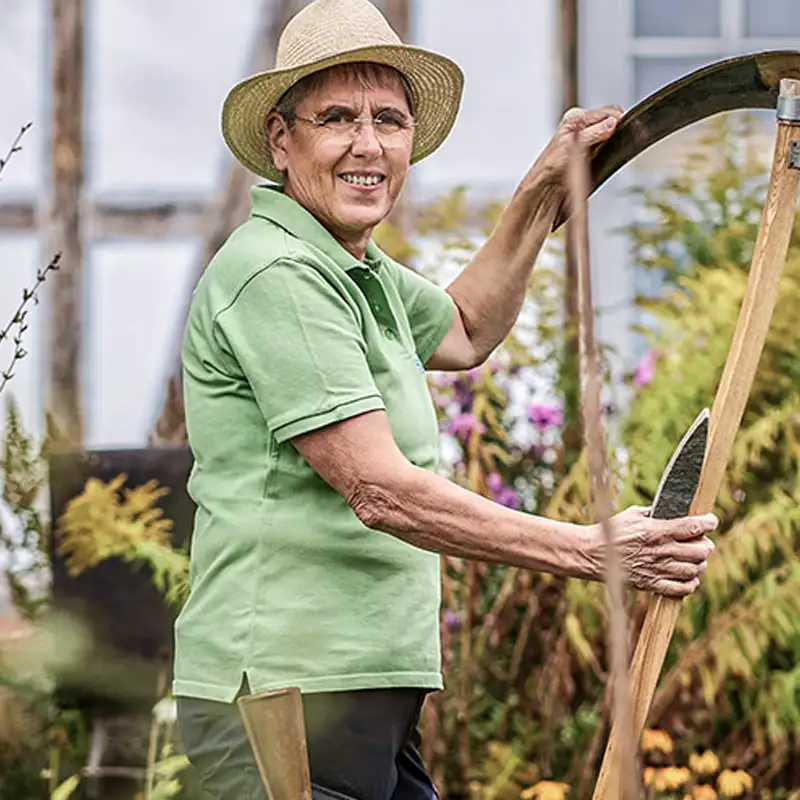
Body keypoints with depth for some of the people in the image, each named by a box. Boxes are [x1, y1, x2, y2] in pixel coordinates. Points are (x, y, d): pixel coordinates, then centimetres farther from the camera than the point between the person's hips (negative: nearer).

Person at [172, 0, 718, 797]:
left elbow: (463, 332, 39)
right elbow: (381, 491, -20)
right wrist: (591, 551, -17)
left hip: (366, 694, 10)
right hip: (289, 697, -10)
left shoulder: (361, 272, 17)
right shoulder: (273, 274, -15)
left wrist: (543, 190, 30)